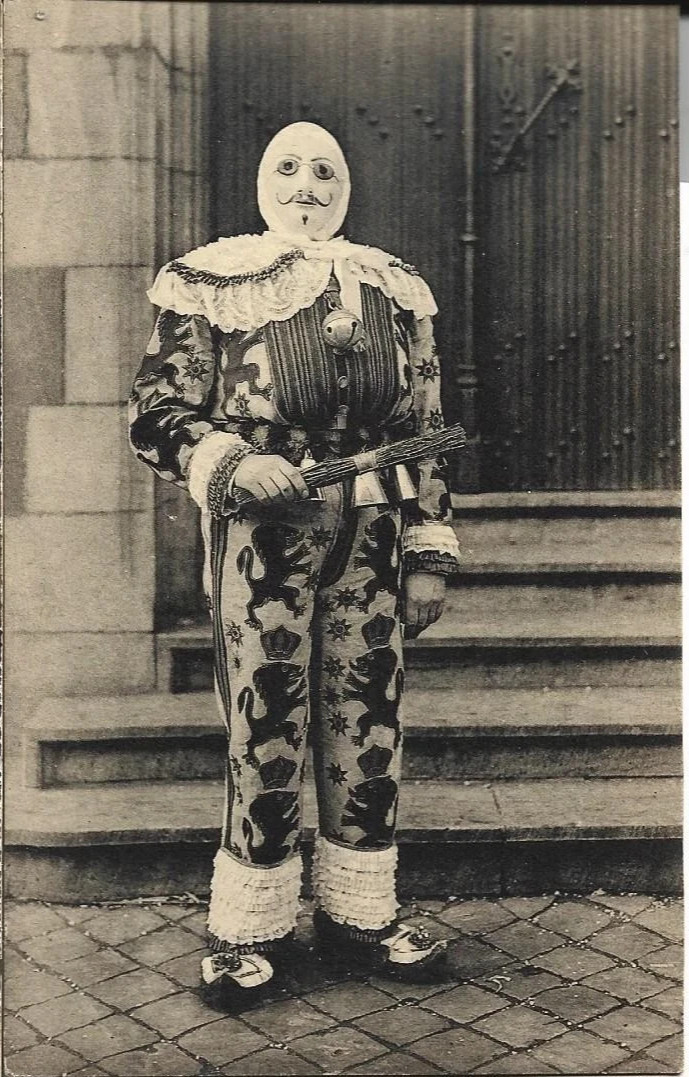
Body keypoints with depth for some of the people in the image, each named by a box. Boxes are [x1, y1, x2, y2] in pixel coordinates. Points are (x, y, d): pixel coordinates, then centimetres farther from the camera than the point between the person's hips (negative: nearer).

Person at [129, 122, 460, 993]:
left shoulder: (393, 291, 11)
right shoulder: (212, 286, 0)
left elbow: (423, 433, 11)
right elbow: (156, 415, -2)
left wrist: (429, 554, 6)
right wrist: (233, 464, -21)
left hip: (371, 541, 4)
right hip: (262, 538, -4)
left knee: (370, 725, 9)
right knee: (265, 726, 2)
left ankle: (360, 909, 26)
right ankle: (249, 923, 20)